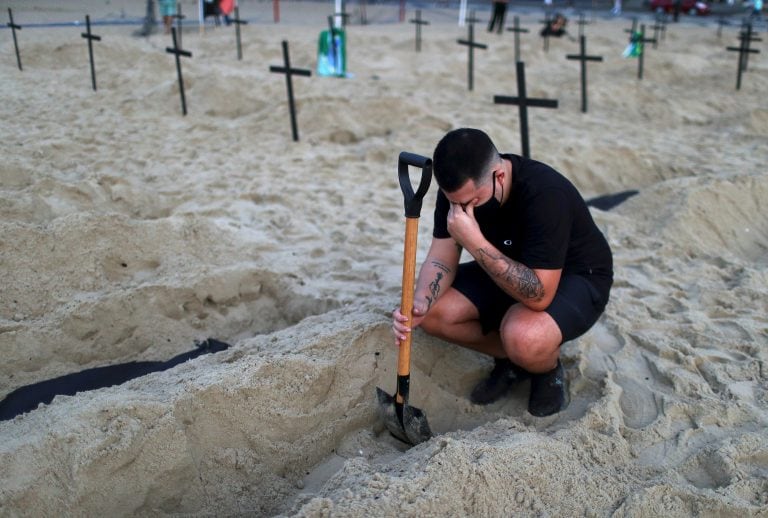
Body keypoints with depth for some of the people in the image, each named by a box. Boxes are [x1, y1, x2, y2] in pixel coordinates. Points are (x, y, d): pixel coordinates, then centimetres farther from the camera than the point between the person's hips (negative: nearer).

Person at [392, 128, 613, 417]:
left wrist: (475, 242, -43)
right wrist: (419, 304, -29)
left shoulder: (546, 195, -35)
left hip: (575, 277, -6)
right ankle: (511, 360, 8)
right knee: (434, 314, -15)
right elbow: (441, 258, -9)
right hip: (508, 270, 6)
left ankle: (549, 369, 1)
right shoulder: (459, 189, -15)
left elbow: (539, 295, -38)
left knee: (524, 338, -36)